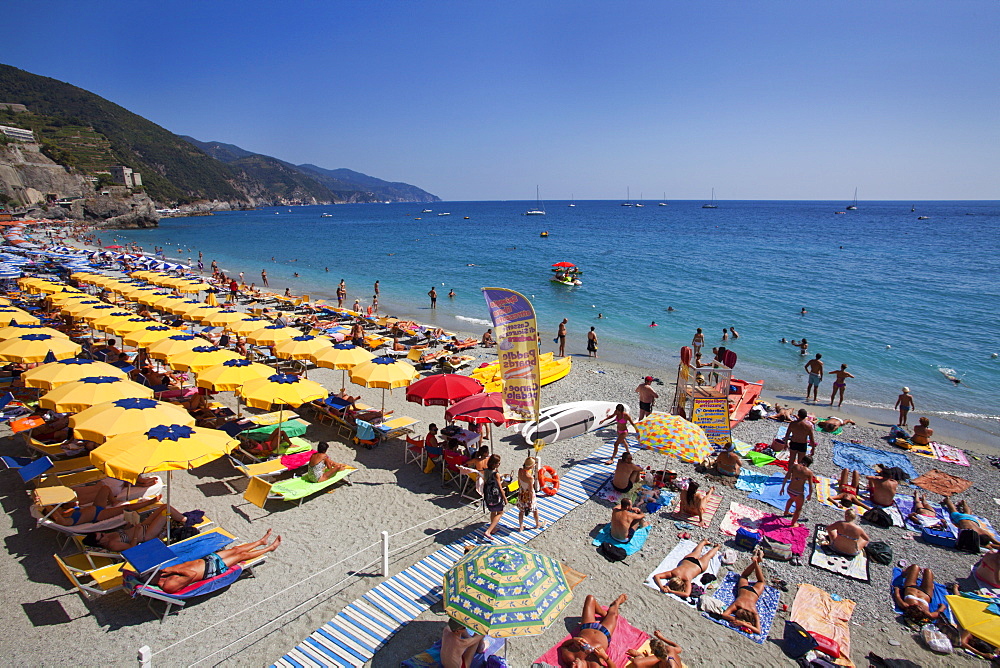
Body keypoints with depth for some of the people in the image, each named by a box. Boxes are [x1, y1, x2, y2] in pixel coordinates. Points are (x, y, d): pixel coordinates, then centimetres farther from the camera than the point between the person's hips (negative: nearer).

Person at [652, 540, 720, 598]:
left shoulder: (687, 579, -45)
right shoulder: (673, 573, -38)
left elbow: (687, 594, -58)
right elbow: (656, 576, -37)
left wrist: (671, 591, -56)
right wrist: (661, 587, -52)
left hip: (700, 565, -3)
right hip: (688, 559, 3)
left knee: (708, 555, 30)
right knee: (696, 551, 36)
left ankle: (716, 547, 59)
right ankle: (704, 542, 64)